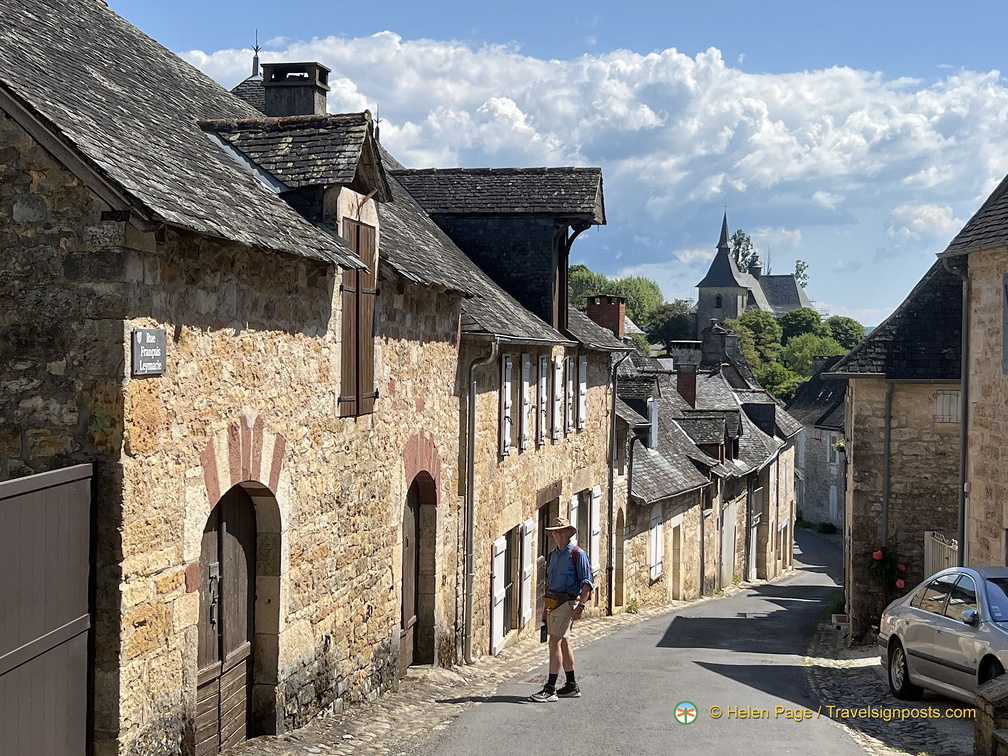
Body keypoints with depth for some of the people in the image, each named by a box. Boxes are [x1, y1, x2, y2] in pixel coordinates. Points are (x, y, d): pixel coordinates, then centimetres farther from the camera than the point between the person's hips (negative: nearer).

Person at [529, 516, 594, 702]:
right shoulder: (552, 555, 16)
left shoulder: (578, 554, -7)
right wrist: (545, 608, 20)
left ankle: (550, 689, -15)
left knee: (555, 642, -14)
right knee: (562, 642, 12)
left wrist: (581, 606, -19)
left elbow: (587, 582, -11)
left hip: (567, 602, -8)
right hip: (553, 603, 8)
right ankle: (572, 686, 21)